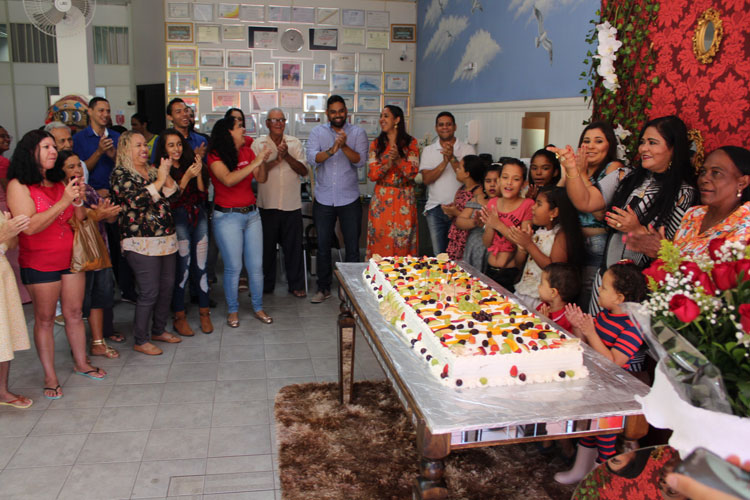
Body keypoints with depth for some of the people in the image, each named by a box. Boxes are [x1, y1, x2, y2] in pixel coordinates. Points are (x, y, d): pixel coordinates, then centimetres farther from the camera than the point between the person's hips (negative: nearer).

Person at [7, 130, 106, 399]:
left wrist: (78, 201, -10)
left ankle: (81, 362, 26)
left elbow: (78, 221, 10)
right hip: (39, 263, -5)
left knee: (74, 313, 12)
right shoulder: (18, 185, -9)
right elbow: (30, 226, -20)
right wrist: (63, 202, -23)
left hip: (70, 258, 5)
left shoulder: (59, 183, 10)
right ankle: (50, 377, 12)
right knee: (45, 319, 3)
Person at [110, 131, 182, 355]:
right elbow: (137, 200, -18)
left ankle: (159, 330, 29)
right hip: (141, 242, -7)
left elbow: (174, 194, 8)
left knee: (167, 287, 11)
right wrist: (159, 180, -14)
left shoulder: (153, 170, 16)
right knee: (149, 292, -5)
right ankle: (141, 341, 8)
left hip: (166, 238, 7)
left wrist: (167, 175, -8)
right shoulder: (120, 174, -4)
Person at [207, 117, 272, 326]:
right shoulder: (215, 156, -8)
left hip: (251, 214, 5)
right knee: (233, 267, 2)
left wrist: (263, 160, -6)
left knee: (256, 265, 7)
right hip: (227, 217, -5)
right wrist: (254, 163, -24)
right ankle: (232, 310, 19)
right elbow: (228, 180, -24)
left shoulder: (247, 151, 8)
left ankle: (258, 307, 22)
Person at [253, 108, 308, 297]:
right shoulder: (258, 144, 2)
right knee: (267, 246, 9)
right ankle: (266, 284, 25)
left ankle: (296, 285, 17)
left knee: (294, 246, 5)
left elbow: (304, 171, -3)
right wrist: (276, 160, -17)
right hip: (267, 205, 0)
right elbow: (255, 172, -9)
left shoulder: (295, 143, 6)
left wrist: (287, 156, -15)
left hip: (292, 205, 1)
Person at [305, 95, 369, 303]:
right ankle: (323, 288, 24)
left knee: (352, 247, 6)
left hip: (349, 199, -1)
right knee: (323, 246, 10)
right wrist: (332, 150, -27)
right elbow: (312, 159, -11)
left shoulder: (357, 133, 1)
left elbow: (360, 161, -11)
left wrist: (344, 146, -26)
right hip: (324, 199, 1)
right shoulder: (317, 132, 3)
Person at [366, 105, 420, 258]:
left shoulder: (411, 143, 2)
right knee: (380, 238, -1)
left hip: (404, 199, -1)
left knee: (403, 238, -2)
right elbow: (372, 175, 1)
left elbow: (412, 173, -4)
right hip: (382, 199, 2)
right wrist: (387, 164, -17)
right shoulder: (376, 144, 8)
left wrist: (398, 159, -21)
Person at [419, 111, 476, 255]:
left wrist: (452, 158, -20)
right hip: (435, 209, 2)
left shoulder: (467, 149, 2)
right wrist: (444, 162, -16)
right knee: (438, 255, 5)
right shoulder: (428, 151, 8)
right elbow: (426, 179, -3)